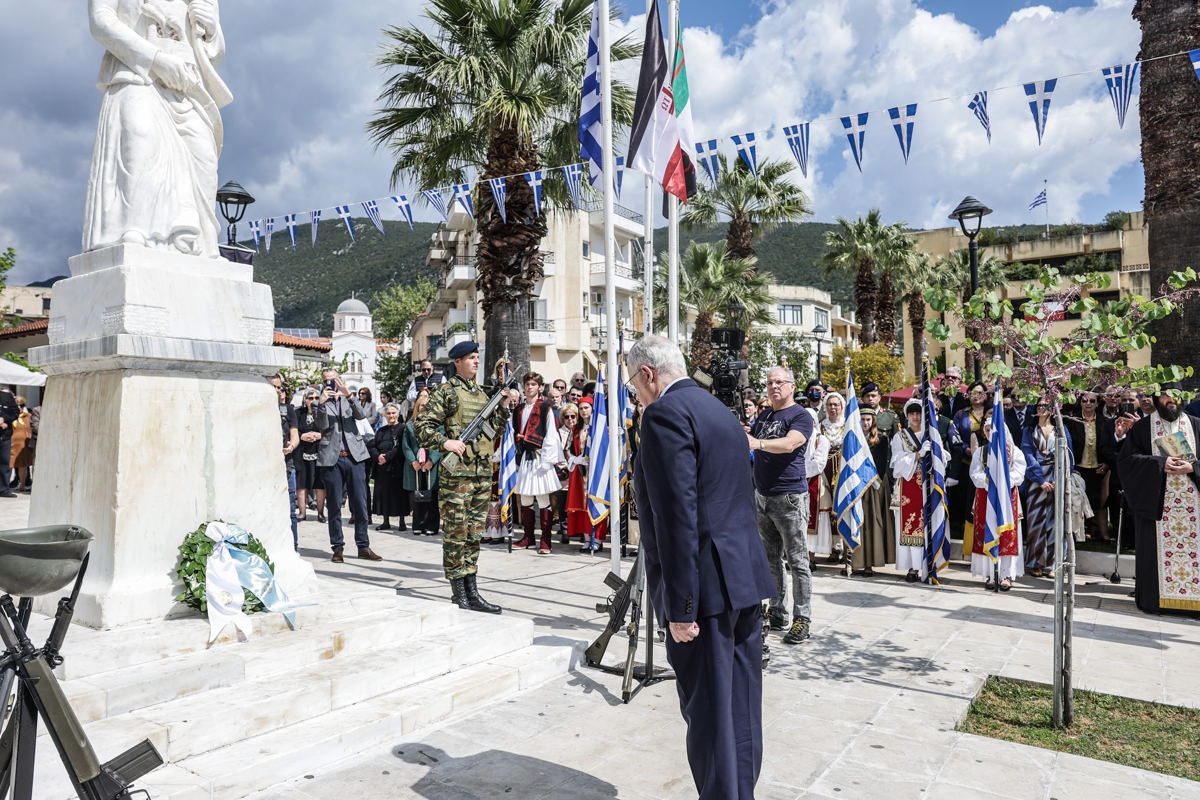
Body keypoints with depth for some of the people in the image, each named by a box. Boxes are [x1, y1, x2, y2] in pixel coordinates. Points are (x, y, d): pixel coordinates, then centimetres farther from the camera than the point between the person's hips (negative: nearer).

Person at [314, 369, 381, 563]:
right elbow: (322, 426, -8)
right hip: (331, 459, -1)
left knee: (360, 503, 2)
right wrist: (321, 403, -21)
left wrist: (348, 395, -20)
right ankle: (337, 548, 12)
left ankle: (363, 546, 8)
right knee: (334, 505, 4)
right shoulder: (321, 403, 9)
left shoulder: (349, 400, 14)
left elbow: (361, 415, -6)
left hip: (354, 456, 1)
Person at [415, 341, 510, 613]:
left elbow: (496, 427, 21)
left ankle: (472, 593, 19)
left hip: (483, 472, 7)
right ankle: (458, 597, 7)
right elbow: (421, 425, -8)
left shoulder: (482, 393, 17)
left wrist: (503, 406, 7)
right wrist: (445, 442, -20)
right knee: (456, 534, -1)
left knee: (474, 534, 11)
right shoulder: (446, 391, -4)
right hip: (456, 472, -7)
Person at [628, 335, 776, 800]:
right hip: (747, 577, 10)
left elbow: (677, 515, -20)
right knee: (741, 706, 17)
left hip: (708, 585, -9)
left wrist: (680, 606, -19)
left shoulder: (666, 414, -12)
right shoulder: (722, 411, 17)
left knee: (709, 711, 1)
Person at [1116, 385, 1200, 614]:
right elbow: (1126, 459, -5)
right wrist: (1160, 463, -16)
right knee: (1155, 548, 1)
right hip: (1155, 501, -2)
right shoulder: (1142, 427, 3)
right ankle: (1152, 597, 9)